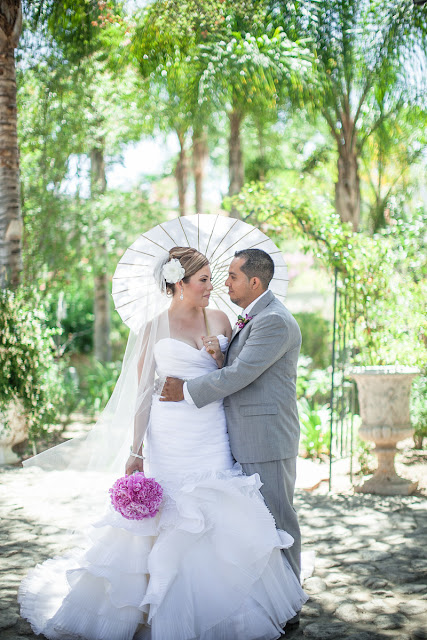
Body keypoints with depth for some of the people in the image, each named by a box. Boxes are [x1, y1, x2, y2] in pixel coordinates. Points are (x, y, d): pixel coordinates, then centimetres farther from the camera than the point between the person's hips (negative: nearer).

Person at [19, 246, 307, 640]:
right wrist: (136, 451, -3)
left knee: (219, 520, 0)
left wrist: (218, 358, -7)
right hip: (171, 437, -2)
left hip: (213, 436, 2)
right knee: (168, 522, 0)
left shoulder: (219, 320, 8)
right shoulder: (155, 328, 1)